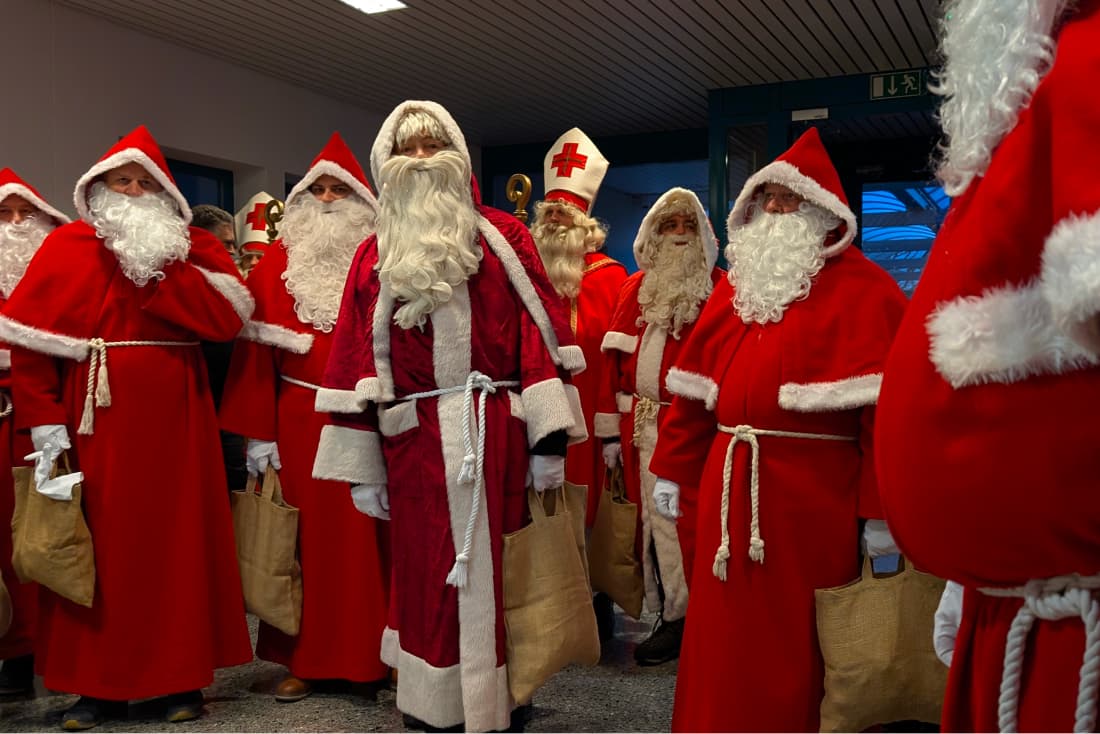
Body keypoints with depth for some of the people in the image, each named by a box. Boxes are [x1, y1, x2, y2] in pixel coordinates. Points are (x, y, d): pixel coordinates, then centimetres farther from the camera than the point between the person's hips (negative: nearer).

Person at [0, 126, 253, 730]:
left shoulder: (193, 248, 10)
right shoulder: (67, 246, 8)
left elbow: (225, 318, -8)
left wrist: (155, 266, -11)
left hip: (174, 420, 0)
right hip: (95, 424, 0)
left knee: (177, 542, 2)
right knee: (97, 547, 3)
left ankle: (182, 677, 15)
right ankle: (98, 684, 16)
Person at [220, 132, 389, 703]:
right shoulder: (276, 264, 7)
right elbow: (256, 350, 2)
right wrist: (258, 433, -4)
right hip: (299, 422, 1)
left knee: (366, 538, 5)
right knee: (305, 535, 8)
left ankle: (373, 657, 17)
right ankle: (303, 658, 19)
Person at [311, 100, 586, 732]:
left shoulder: (503, 238, 6)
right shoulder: (376, 257, 10)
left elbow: (538, 333, -1)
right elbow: (357, 361, 6)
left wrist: (549, 437, -9)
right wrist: (361, 466, 3)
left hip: (497, 436, -1)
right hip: (414, 443, 1)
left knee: (495, 569, 6)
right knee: (427, 578, 9)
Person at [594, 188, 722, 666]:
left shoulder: (719, 290, 2)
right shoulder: (635, 290, 13)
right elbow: (614, 359, 8)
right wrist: (611, 429, 3)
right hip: (643, 425, 4)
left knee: (689, 516, -3)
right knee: (655, 517, 8)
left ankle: (678, 615, 10)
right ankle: (671, 616, 20)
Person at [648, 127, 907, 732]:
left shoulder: (861, 290, -5)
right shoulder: (736, 284, 15)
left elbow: (886, 406, -12)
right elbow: (696, 385, 14)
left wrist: (882, 512, -17)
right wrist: (671, 469, 12)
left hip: (814, 493, -5)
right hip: (729, 489, 6)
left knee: (803, 643, 7)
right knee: (726, 639, 13)